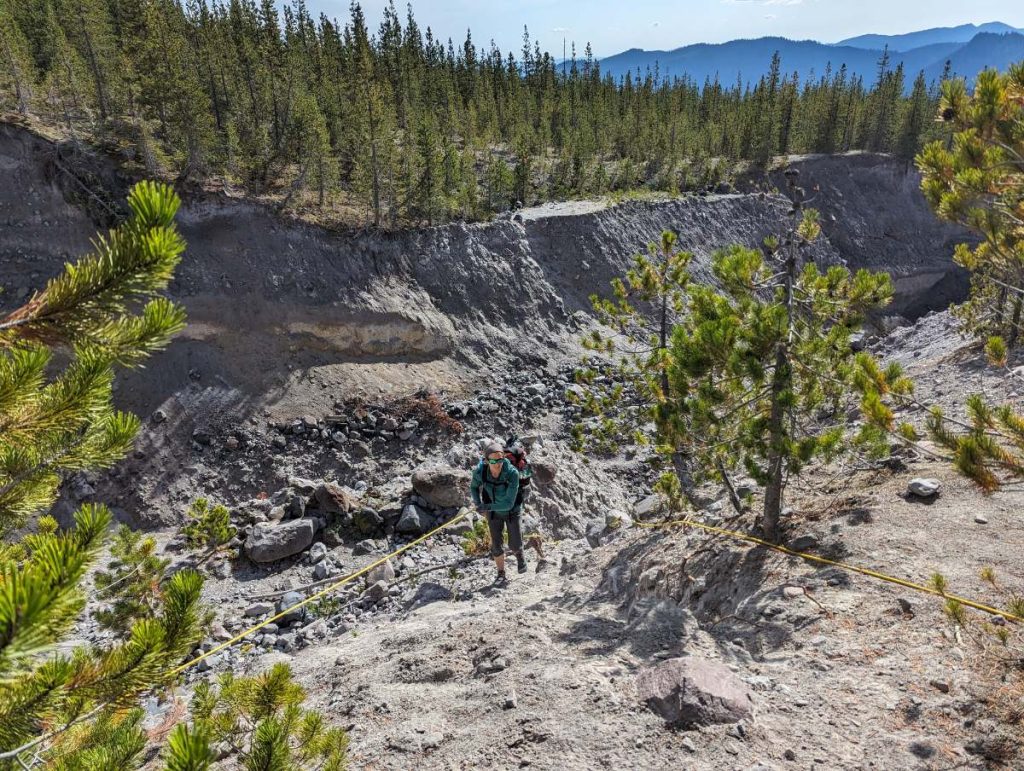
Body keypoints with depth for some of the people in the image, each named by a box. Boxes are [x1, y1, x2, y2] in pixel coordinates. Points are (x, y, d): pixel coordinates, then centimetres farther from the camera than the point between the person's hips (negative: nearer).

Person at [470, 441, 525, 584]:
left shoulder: (512, 473, -38)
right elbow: (474, 487, -3)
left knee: (515, 545, 3)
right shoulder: (480, 471, -28)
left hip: (512, 510, -2)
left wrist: (487, 506, -32)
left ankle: (519, 554, 41)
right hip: (493, 512, 2)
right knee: (497, 544, 3)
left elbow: (509, 503, -35)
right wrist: (479, 505, -16)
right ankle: (501, 574, 26)